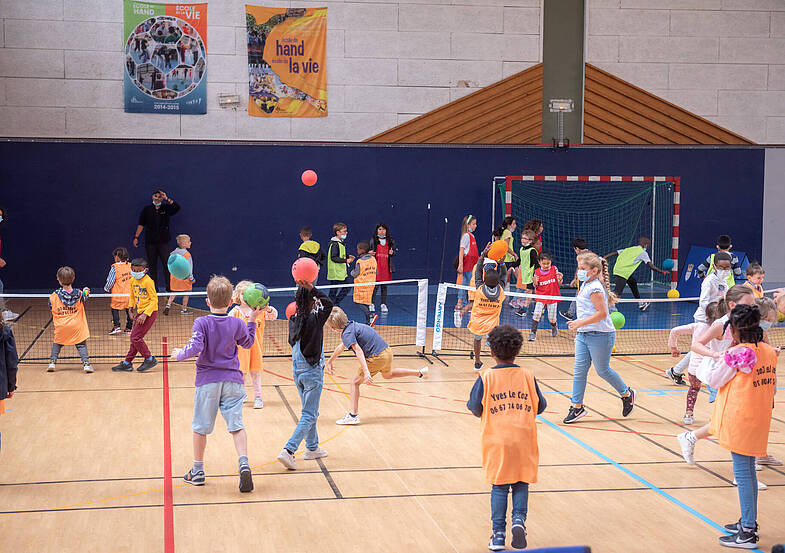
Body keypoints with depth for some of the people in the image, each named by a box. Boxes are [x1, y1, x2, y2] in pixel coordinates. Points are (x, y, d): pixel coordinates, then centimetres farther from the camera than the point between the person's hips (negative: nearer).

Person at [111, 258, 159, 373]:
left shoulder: (148, 281, -17)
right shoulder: (133, 280, 8)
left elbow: (154, 299, -17)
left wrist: (145, 314, -22)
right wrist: (131, 309, 10)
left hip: (149, 313, -8)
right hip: (140, 312, 8)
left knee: (135, 337, -11)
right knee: (135, 338, 12)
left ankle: (149, 359, 3)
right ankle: (127, 363, 20)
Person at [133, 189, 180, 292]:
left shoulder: (166, 208, 6)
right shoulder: (146, 209, 8)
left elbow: (177, 207, -11)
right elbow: (141, 224, 10)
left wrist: (167, 198, -13)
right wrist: (136, 237, 5)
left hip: (163, 241, -1)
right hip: (150, 242, 1)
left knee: (167, 264, -9)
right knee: (152, 265, 4)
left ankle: (169, 287, -6)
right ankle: (154, 287, 10)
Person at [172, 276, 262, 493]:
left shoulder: (202, 323, -10)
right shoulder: (237, 324, 1)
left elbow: (195, 348, -21)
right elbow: (248, 343, 19)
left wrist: (180, 354, -2)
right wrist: (252, 320, 28)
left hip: (207, 380, -2)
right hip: (232, 380, 2)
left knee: (200, 427, 12)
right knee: (236, 425, -1)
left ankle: (198, 471, 23)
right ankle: (243, 464, -22)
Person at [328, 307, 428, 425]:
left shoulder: (347, 334, -17)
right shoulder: (351, 325, 12)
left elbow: (358, 351, -31)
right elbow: (342, 347, 28)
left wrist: (366, 372, -39)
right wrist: (330, 361, 38)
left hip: (377, 357, -9)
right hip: (387, 351, 9)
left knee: (354, 383, 0)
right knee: (388, 374, 39)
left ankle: (353, 415, -1)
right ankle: (420, 372, 47)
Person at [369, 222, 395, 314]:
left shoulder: (390, 241, 8)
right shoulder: (373, 240, 3)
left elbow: (395, 251, 13)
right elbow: (369, 251, 8)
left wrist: (392, 252, -9)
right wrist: (370, 253, -14)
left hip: (386, 267, 2)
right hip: (376, 267, -2)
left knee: (384, 286, 9)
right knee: (375, 286, -6)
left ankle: (383, 304, 16)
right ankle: (372, 304, 4)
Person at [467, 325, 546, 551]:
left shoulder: (486, 377, -4)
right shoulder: (527, 375, 1)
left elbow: (475, 408, -4)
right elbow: (540, 406, 6)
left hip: (497, 441, -1)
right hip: (523, 440, 1)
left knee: (499, 486, 7)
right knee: (521, 484, 12)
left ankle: (498, 534, 7)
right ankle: (519, 520, -7)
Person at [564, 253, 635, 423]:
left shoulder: (594, 288, -18)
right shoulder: (585, 285, 12)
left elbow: (602, 313, -24)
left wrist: (581, 323, -23)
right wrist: (579, 329, 21)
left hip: (600, 336, -9)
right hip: (583, 335, 9)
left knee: (602, 370, 4)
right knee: (579, 370, 3)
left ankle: (627, 393, 27)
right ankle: (577, 406, 6)